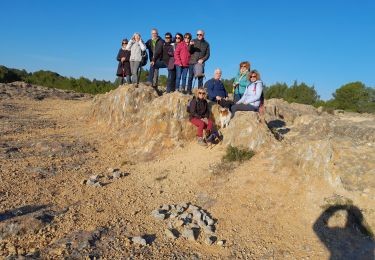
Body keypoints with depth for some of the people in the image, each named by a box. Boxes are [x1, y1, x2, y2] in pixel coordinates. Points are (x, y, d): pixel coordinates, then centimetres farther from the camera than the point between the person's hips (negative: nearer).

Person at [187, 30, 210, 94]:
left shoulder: (206, 44, 11)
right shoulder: (193, 41, 9)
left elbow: (207, 54, 9)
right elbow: (190, 51, 0)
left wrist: (202, 60, -8)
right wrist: (190, 45, -21)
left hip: (201, 63, 1)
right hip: (192, 62, -1)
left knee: (200, 78, -2)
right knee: (190, 77, -1)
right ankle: (189, 91, 4)